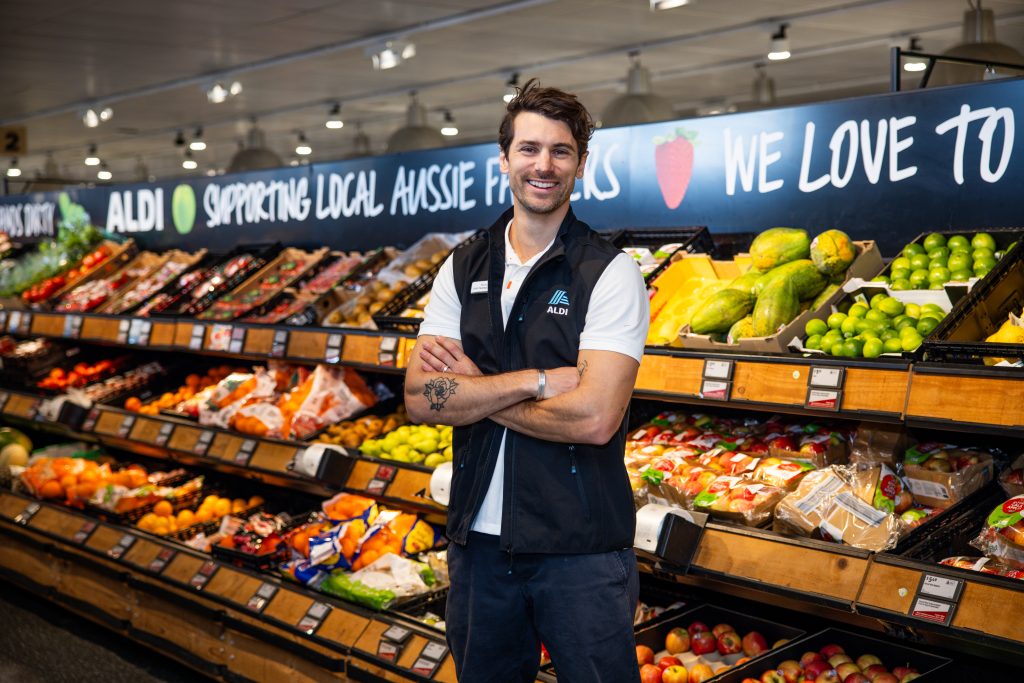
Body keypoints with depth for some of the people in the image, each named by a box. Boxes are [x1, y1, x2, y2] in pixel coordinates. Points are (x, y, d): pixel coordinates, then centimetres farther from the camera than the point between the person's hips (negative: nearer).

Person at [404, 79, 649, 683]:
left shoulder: (610, 272, -9)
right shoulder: (463, 269, 5)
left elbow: (594, 418, -22)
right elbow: (420, 399, -7)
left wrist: (473, 386, -12)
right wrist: (535, 381, -18)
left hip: (581, 547, -4)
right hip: (478, 537, 5)